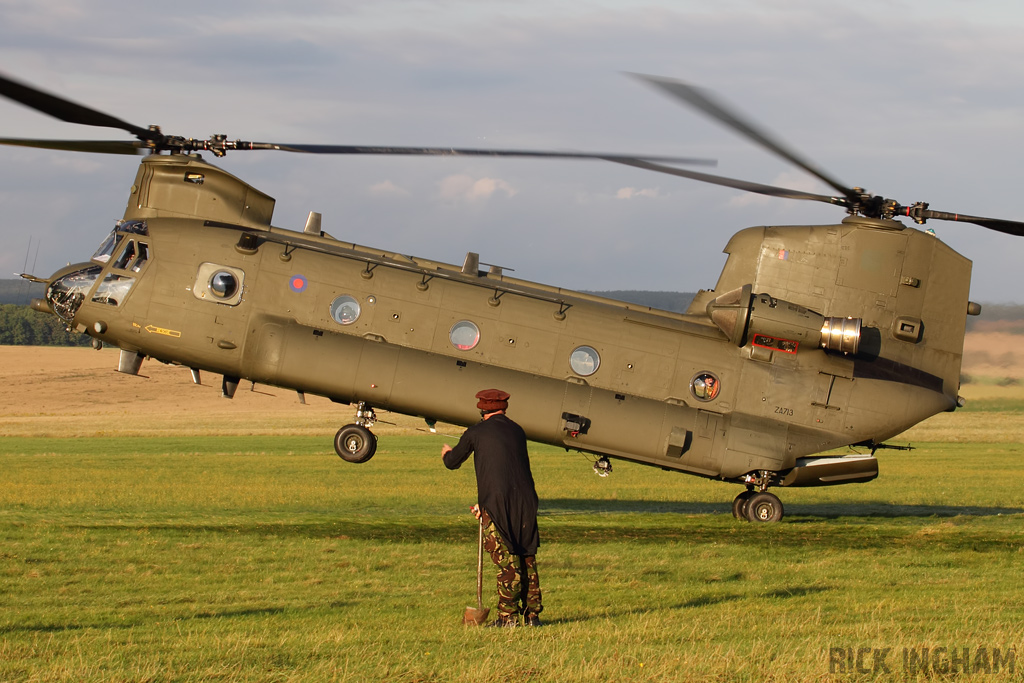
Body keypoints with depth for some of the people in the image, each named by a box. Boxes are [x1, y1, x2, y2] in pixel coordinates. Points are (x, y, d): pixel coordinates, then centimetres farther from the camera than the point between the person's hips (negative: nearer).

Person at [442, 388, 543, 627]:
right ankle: (532, 614, 13)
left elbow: (453, 462, 17)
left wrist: (447, 453, 43)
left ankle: (508, 616, -1)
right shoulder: (517, 431, 16)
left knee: (506, 560, -2)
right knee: (527, 558, 11)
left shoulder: (475, 433, 3)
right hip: (525, 500, 4)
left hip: (497, 504, -4)